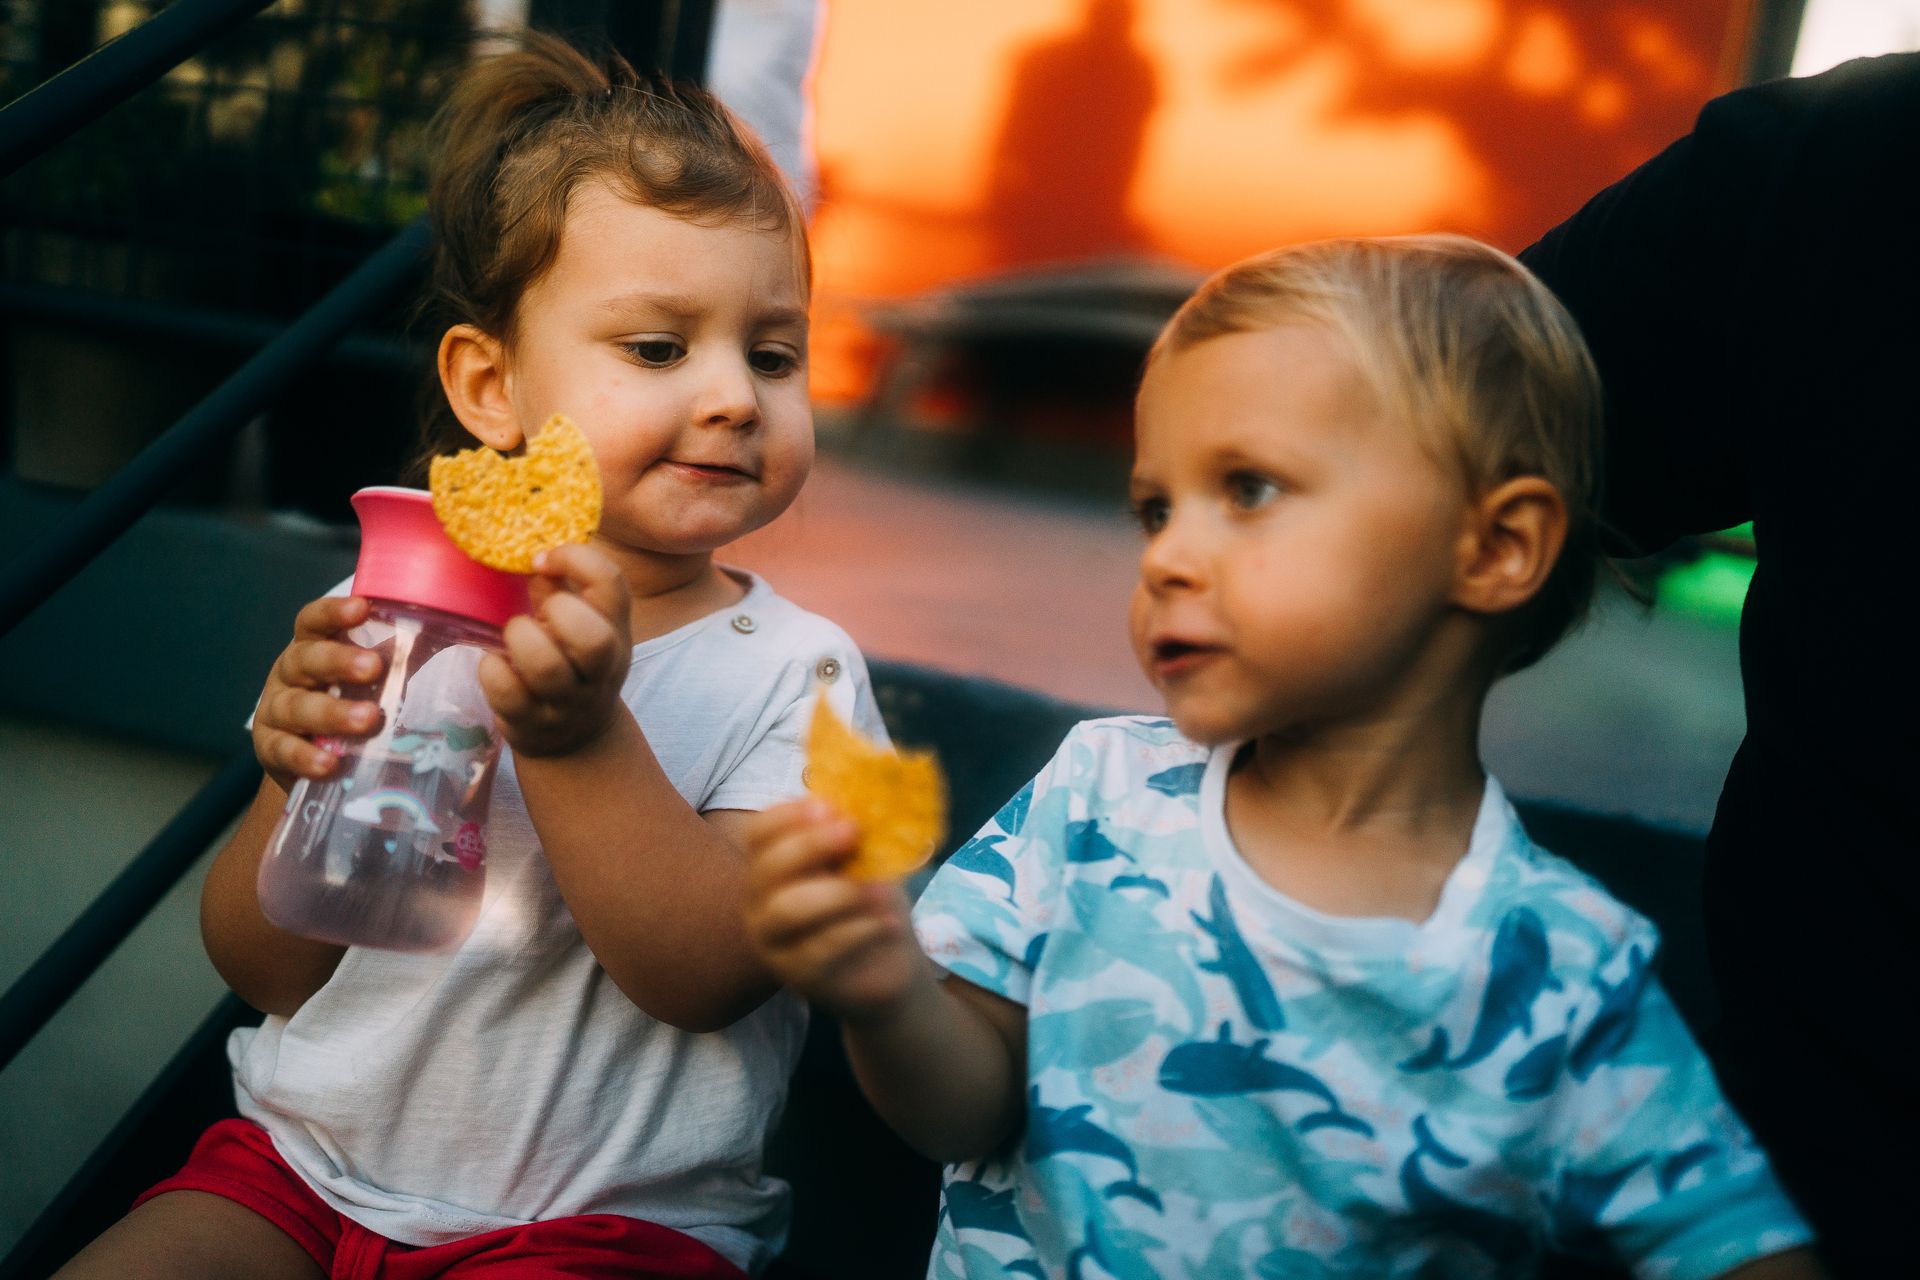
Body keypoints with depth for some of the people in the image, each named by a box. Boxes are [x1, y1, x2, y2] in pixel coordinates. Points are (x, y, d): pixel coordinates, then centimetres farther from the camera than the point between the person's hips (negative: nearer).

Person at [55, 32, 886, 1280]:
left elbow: (709, 978, -16)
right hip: (308, 1165, 3)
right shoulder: (380, 616, 1)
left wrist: (580, 742, -28)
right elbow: (267, 972, 4)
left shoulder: (791, 671, -6)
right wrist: (303, 785, -16)